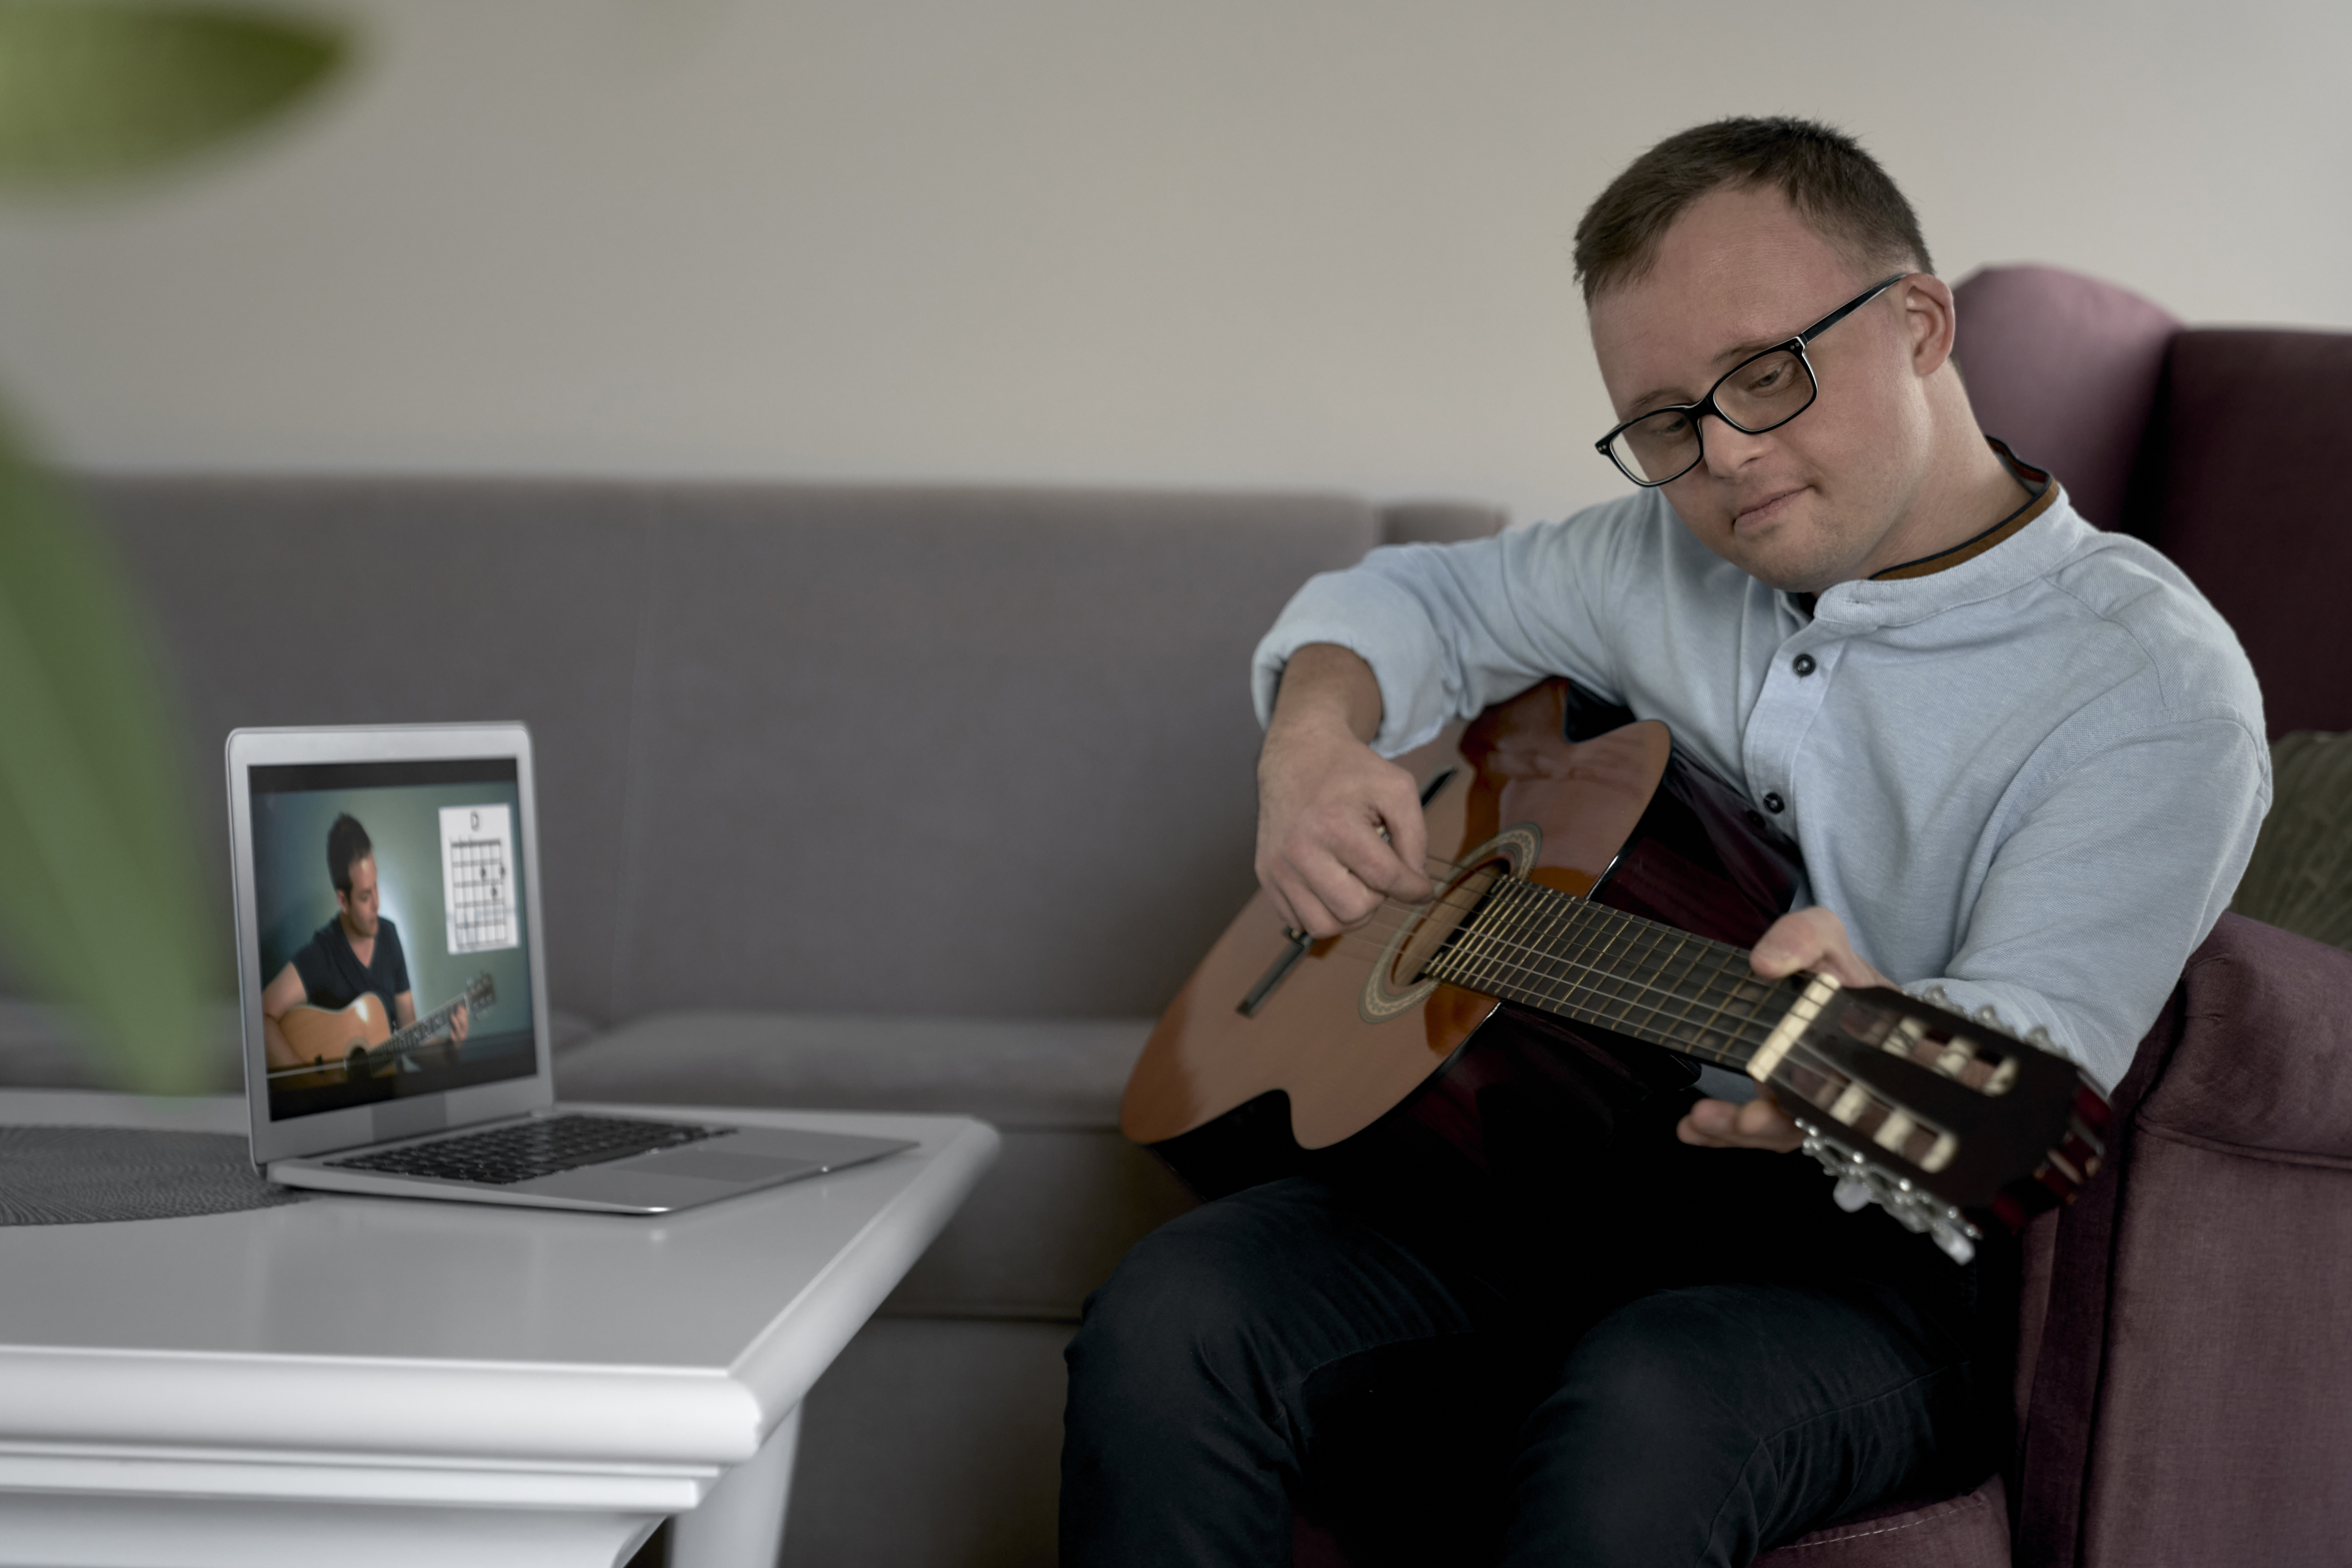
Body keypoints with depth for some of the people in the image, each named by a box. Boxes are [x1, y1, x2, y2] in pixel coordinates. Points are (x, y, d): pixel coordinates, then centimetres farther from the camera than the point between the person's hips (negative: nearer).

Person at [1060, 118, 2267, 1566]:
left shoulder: (2157, 686, -8)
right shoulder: (1667, 559, 12)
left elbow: (2027, 1048, -19)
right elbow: (1417, 599, 25)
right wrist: (1314, 743, 0)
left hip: (1864, 1248, -5)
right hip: (1558, 1166, 5)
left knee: (1645, 1411, -40)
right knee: (1171, 1321, -24)